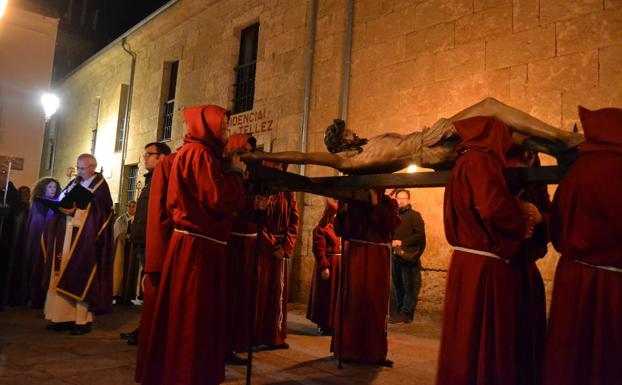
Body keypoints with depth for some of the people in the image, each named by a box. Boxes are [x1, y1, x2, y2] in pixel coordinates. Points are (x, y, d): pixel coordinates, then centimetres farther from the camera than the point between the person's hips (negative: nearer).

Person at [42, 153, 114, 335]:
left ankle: (83, 319, -2)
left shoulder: (100, 184, -2)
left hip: (85, 236, -7)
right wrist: (61, 207, -5)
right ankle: (65, 316, 11)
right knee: (63, 276, 6)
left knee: (81, 276, -6)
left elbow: (98, 209, -13)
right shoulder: (74, 183, 19)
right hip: (66, 234, 7)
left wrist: (76, 209, -19)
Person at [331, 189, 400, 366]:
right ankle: (348, 349, 9)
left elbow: (392, 225, -9)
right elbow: (340, 230, 4)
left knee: (375, 303, 0)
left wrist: (376, 205, -12)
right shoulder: (352, 201, 8)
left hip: (377, 257, 0)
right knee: (352, 302, 0)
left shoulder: (388, 202, 9)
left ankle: (375, 353, 8)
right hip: (354, 254, 0)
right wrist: (342, 210, -10)